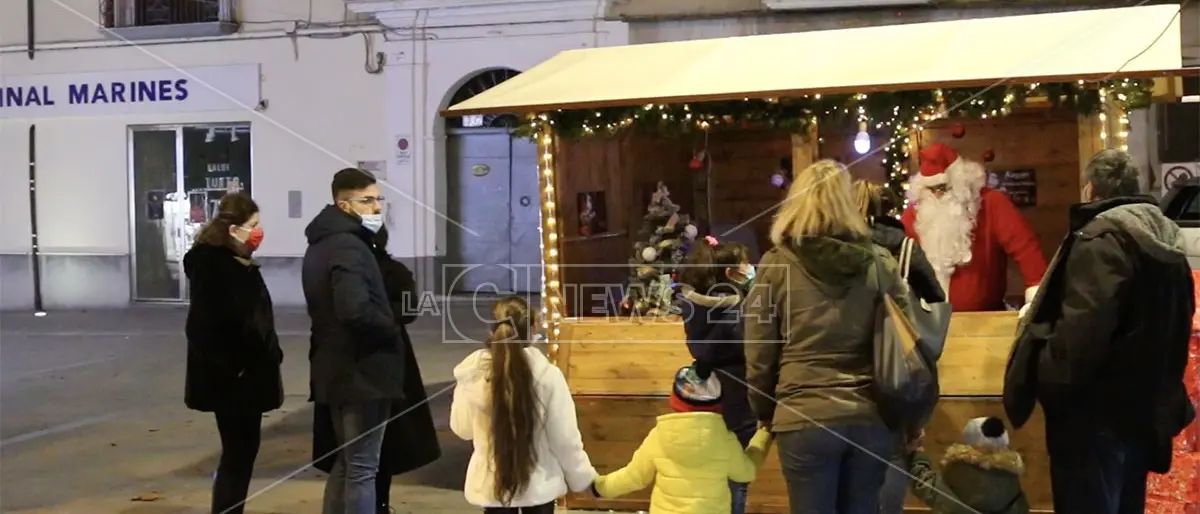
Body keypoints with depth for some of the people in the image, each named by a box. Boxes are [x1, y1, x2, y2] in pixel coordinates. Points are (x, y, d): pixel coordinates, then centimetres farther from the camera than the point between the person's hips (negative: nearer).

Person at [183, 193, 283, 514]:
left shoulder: (240, 263, 12)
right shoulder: (210, 265, -16)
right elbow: (205, 325, -23)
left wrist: (269, 355, 8)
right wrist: (229, 368, -21)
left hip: (249, 373, 9)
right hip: (230, 378, -9)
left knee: (245, 448, 15)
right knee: (238, 452, -3)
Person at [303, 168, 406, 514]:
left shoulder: (321, 244, 15)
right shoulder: (349, 247, -18)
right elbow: (356, 310, -32)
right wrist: (391, 330, -14)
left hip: (337, 369, 10)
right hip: (362, 370, -10)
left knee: (345, 462, 19)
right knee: (362, 467, -2)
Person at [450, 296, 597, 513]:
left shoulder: (473, 375, -12)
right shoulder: (547, 375, -19)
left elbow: (462, 428, 3)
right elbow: (565, 436, -13)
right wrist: (585, 478, 1)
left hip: (492, 484, 1)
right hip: (539, 483, -1)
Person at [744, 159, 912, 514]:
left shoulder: (777, 265, -4)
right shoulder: (880, 262, 2)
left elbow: (759, 357, -1)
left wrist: (765, 415, 14)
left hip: (805, 419, -2)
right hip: (872, 418, 2)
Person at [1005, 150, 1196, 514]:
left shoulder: (1102, 237, -18)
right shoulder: (1164, 234, 11)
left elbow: (1081, 336, -29)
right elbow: (1170, 324, 18)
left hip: (1098, 415, -9)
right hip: (1145, 409, 9)